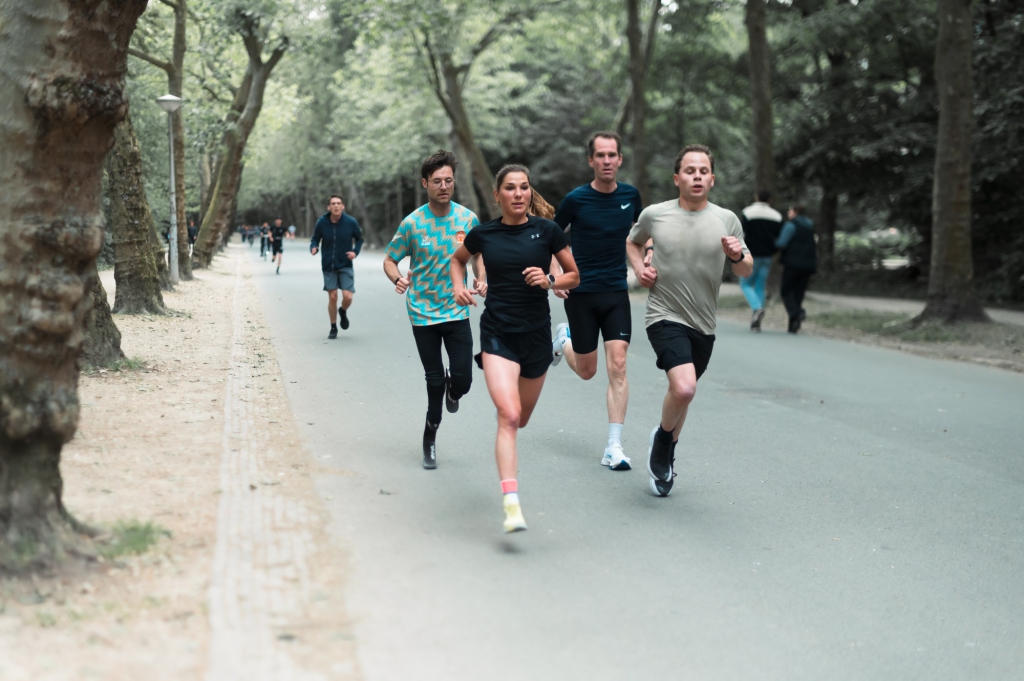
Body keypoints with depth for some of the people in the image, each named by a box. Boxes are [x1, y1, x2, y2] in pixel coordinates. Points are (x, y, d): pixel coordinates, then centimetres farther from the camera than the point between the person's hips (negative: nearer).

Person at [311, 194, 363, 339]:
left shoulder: (351, 222, -9)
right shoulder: (322, 222, -9)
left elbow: (359, 239, 6)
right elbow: (315, 239, 2)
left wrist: (355, 252, -11)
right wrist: (313, 248, -20)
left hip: (345, 265, 0)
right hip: (328, 266, 0)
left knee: (347, 297, -11)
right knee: (332, 297, 2)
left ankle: (343, 311, 26)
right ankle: (333, 328, 21)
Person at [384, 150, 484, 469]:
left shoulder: (468, 218, -3)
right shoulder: (412, 223, -8)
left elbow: (478, 254, 12)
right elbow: (390, 260, 0)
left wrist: (480, 280, -7)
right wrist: (398, 278, -21)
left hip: (457, 310, 1)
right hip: (423, 312, -1)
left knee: (462, 379, -6)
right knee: (434, 380, 2)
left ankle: (451, 388, 34)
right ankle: (430, 435, 25)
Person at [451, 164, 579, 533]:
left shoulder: (547, 230, -2)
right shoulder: (483, 233, 0)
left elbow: (574, 276, 6)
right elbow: (457, 259, 21)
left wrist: (549, 280, -13)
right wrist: (458, 287, 2)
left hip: (536, 335, 2)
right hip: (497, 334, -2)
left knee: (521, 419, 16)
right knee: (508, 416, -20)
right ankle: (512, 506, -23)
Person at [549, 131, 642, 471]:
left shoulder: (630, 195, 2)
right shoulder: (575, 199, -8)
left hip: (617, 293, 2)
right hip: (581, 293, -2)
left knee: (617, 366, -10)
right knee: (586, 371, 7)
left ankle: (614, 447, -5)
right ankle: (563, 339, 43)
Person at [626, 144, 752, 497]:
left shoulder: (727, 220, 1)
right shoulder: (654, 215, -2)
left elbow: (747, 271, 7)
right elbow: (632, 241, 19)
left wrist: (737, 256, -15)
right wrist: (638, 267, 0)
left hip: (704, 325, 4)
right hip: (665, 318, -4)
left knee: (682, 392, 17)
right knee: (684, 388, -24)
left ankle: (665, 455, 42)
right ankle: (662, 437, 7)